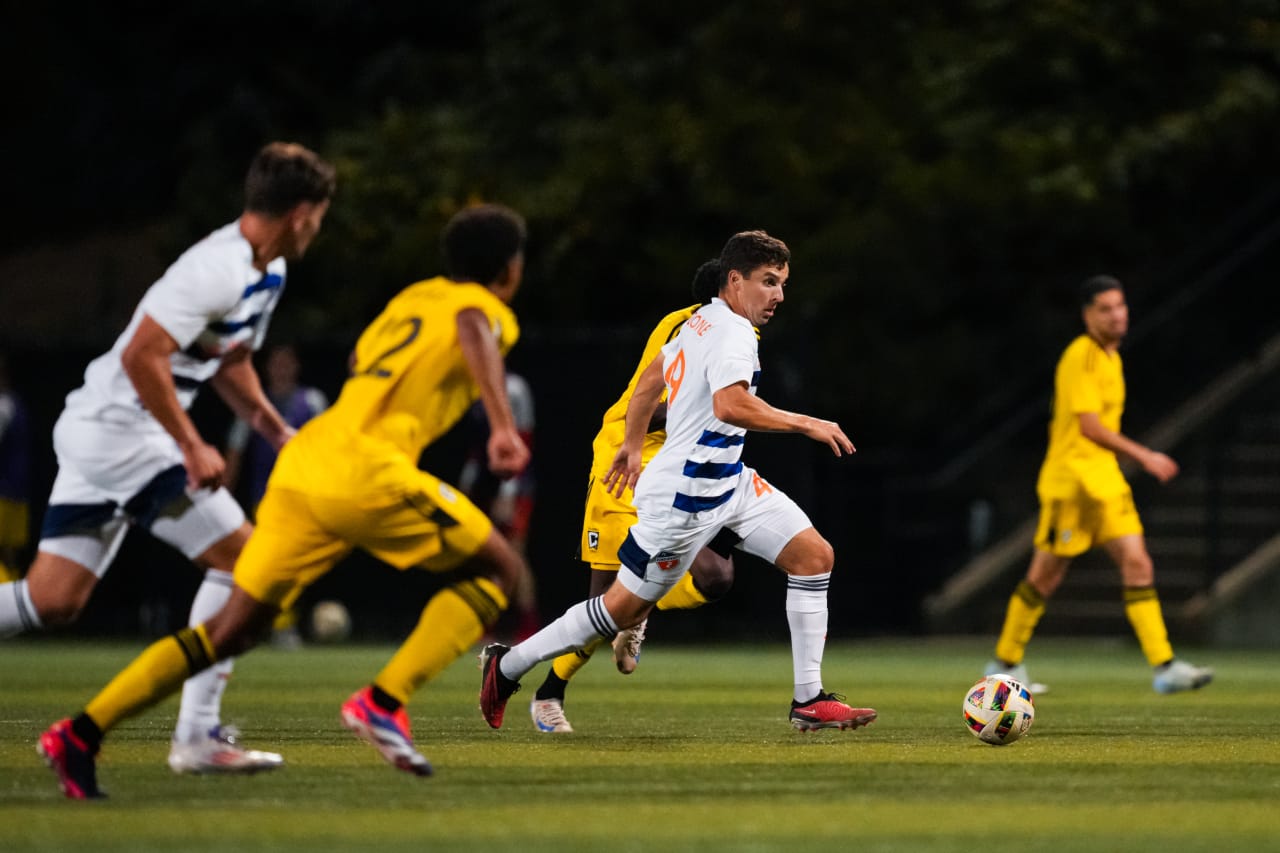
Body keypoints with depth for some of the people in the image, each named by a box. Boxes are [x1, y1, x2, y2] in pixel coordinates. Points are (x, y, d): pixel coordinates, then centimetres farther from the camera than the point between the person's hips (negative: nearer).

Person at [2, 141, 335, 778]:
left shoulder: (267, 273, 13)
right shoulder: (219, 271, -20)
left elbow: (229, 362, 26)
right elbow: (142, 356, -25)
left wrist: (280, 433, 15)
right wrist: (192, 448, -21)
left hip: (93, 432, 10)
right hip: (120, 432, -10)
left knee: (53, 602, 6)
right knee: (241, 557, -8)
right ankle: (197, 736, -8)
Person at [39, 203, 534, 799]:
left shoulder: (412, 298, 26)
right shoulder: (489, 309, 4)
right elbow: (474, 333, -21)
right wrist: (502, 423, -32)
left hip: (302, 465, 7)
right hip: (367, 474, -7)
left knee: (233, 630, 10)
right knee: (499, 570, 8)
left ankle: (81, 734, 1)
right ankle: (384, 701, -6)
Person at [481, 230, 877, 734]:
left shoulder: (702, 321, 12)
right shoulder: (734, 332, -19)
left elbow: (650, 380, 23)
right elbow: (729, 405, -35)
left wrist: (633, 445, 35)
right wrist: (806, 425, -27)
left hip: (728, 483, 10)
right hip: (685, 494, -10)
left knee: (814, 556, 0)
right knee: (624, 607, 1)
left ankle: (809, 700, 0)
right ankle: (507, 666, 18)